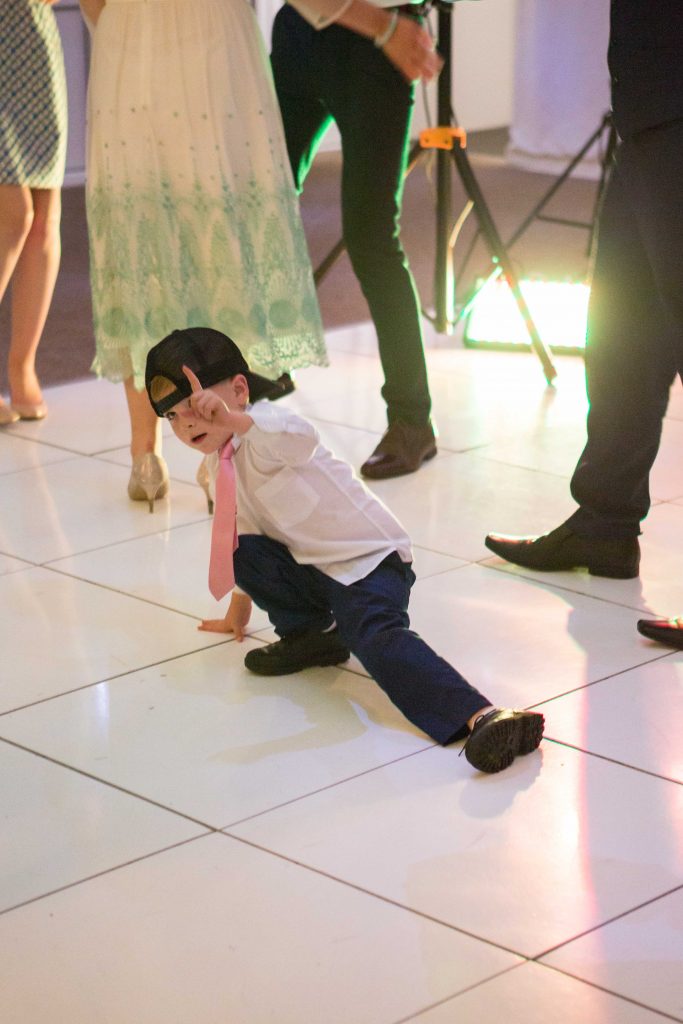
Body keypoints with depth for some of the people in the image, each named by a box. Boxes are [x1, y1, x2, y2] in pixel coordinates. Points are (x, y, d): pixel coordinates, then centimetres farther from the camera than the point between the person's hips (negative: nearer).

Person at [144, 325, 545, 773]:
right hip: (310, 567, 9)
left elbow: (300, 438, -44)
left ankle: (481, 717, -53)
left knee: (376, 635, -34)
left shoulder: (262, 432, -16)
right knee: (244, 550, -15)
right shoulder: (227, 458, 12)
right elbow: (245, 528, 29)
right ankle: (310, 634, 6)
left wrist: (232, 418, -59)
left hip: (370, 562, -8)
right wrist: (241, 602, 39)